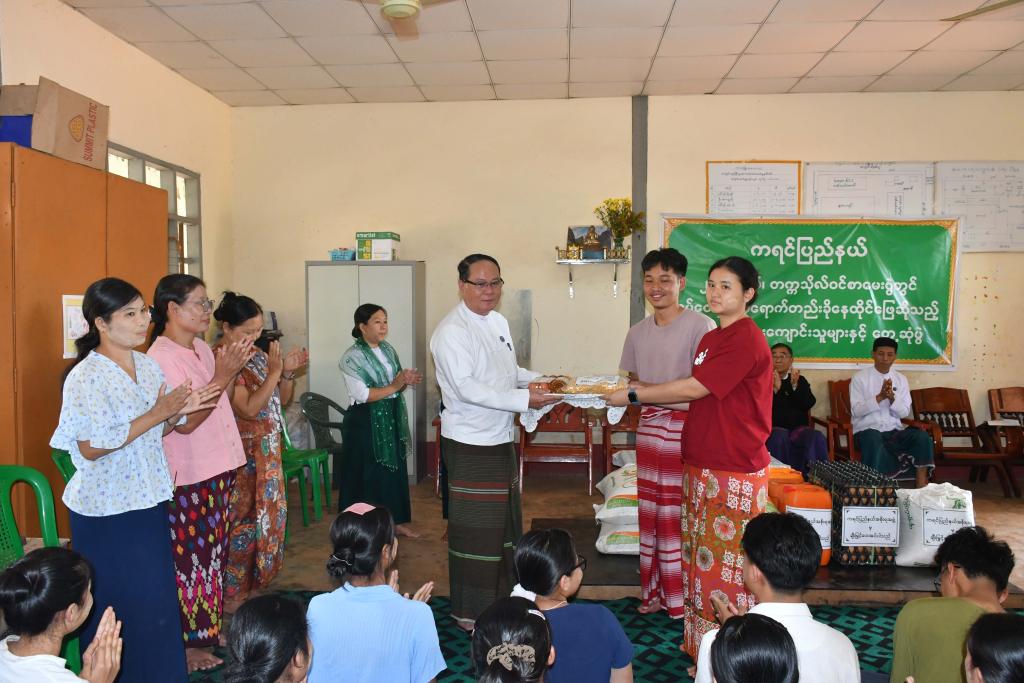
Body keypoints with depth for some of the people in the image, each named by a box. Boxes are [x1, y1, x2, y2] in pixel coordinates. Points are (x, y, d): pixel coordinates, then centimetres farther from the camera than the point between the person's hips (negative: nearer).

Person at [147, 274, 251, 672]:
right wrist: (222, 375, -24)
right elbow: (185, 420, -22)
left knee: (213, 553, 18)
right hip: (187, 476, -8)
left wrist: (233, 372, -1)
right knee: (189, 559, 4)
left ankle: (208, 629, 34)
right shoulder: (161, 357, -17)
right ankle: (186, 646, 18)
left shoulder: (202, 349, 8)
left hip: (218, 468, 8)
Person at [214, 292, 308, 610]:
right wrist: (274, 372, -22)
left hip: (268, 454, 8)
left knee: (268, 517, 15)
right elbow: (249, 408, -24)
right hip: (241, 459, -8)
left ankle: (253, 582, 30)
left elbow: (282, 400, 12)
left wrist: (288, 373, -4)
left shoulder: (257, 355, 7)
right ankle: (232, 594, 16)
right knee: (240, 524, 2)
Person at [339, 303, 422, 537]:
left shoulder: (389, 350, 8)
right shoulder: (352, 357, -13)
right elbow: (360, 394, -21)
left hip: (392, 419, 7)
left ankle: (397, 520, 25)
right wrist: (393, 387, -21)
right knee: (367, 475, 1)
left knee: (395, 469, 13)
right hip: (365, 423, -7)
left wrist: (407, 381, -7)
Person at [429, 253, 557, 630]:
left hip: (502, 438, 9)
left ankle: (501, 596, 36)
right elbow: (466, 388, -26)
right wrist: (523, 399, -28)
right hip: (470, 444, -9)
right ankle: (469, 612, 16)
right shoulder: (451, 331, -17)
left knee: (506, 521, 20)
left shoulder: (498, 321, 10)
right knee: (476, 529, 0)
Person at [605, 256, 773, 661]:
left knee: (727, 563, 1)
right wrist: (641, 397, 5)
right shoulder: (711, 339, 14)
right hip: (702, 463, 9)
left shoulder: (746, 340, -16)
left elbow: (694, 389, -20)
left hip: (735, 471, -9)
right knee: (701, 555, 15)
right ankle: (700, 642, 28)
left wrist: (633, 395, -13)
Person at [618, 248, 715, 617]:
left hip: (686, 428, -6)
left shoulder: (700, 326, -9)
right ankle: (654, 593, 24)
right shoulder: (638, 332, 12)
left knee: (679, 515, -2)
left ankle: (682, 599, 12)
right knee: (649, 513, 11)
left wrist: (647, 389, -21)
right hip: (649, 427, 6)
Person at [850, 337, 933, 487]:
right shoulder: (860, 378, -1)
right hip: (867, 429, -4)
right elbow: (856, 411, -10)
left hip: (894, 430, 4)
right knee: (874, 439, -38)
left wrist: (892, 398, -15)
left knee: (922, 436, -22)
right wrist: (880, 397, -20)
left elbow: (904, 412, 5)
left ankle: (921, 486, -16)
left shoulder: (901, 379, 11)